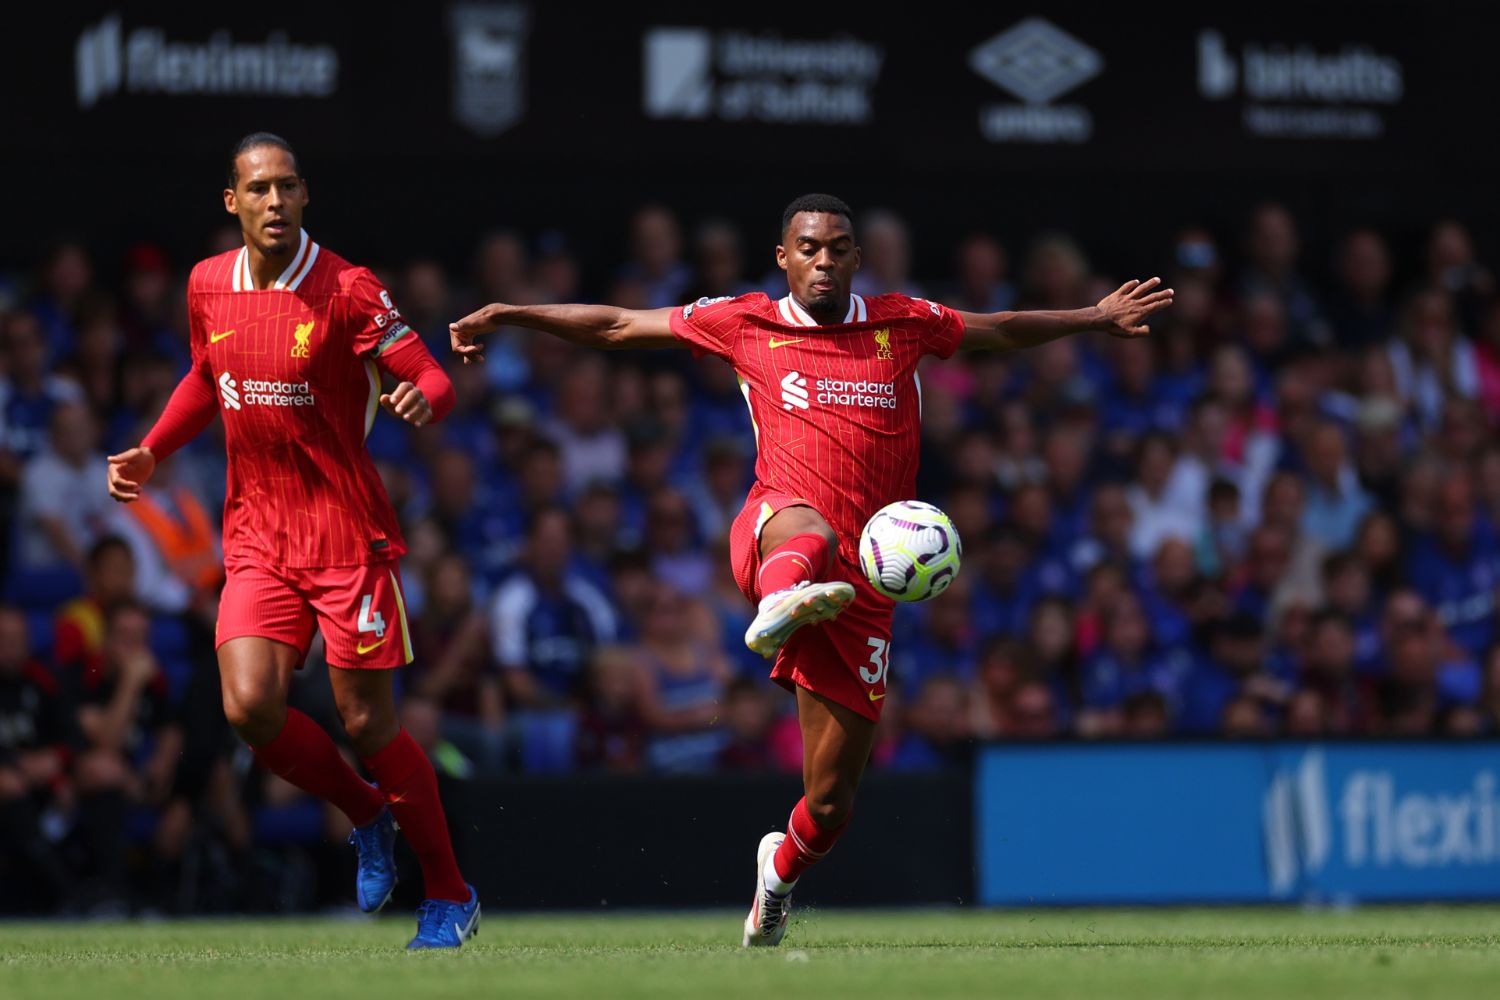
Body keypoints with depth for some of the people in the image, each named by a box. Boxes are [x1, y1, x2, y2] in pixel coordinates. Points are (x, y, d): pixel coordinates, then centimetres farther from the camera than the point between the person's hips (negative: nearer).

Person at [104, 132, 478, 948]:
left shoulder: (348, 291, -11)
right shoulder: (207, 286, 5)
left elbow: (432, 379, -12)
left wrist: (422, 398, -34)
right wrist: (151, 452, 15)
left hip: (348, 534, -4)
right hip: (256, 534, 4)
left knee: (367, 725, -3)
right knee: (250, 706, -14)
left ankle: (450, 896, 15)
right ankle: (366, 817, 15)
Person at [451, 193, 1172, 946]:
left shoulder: (900, 325, 13)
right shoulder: (746, 325, 10)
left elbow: (1000, 331, 30)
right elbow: (618, 326, 16)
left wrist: (1096, 318, 31)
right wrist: (507, 315, 14)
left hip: (863, 584, 2)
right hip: (771, 535, -2)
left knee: (831, 801, 5)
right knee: (810, 532, -45)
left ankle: (782, 869, 39)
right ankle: (779, 602, -80)